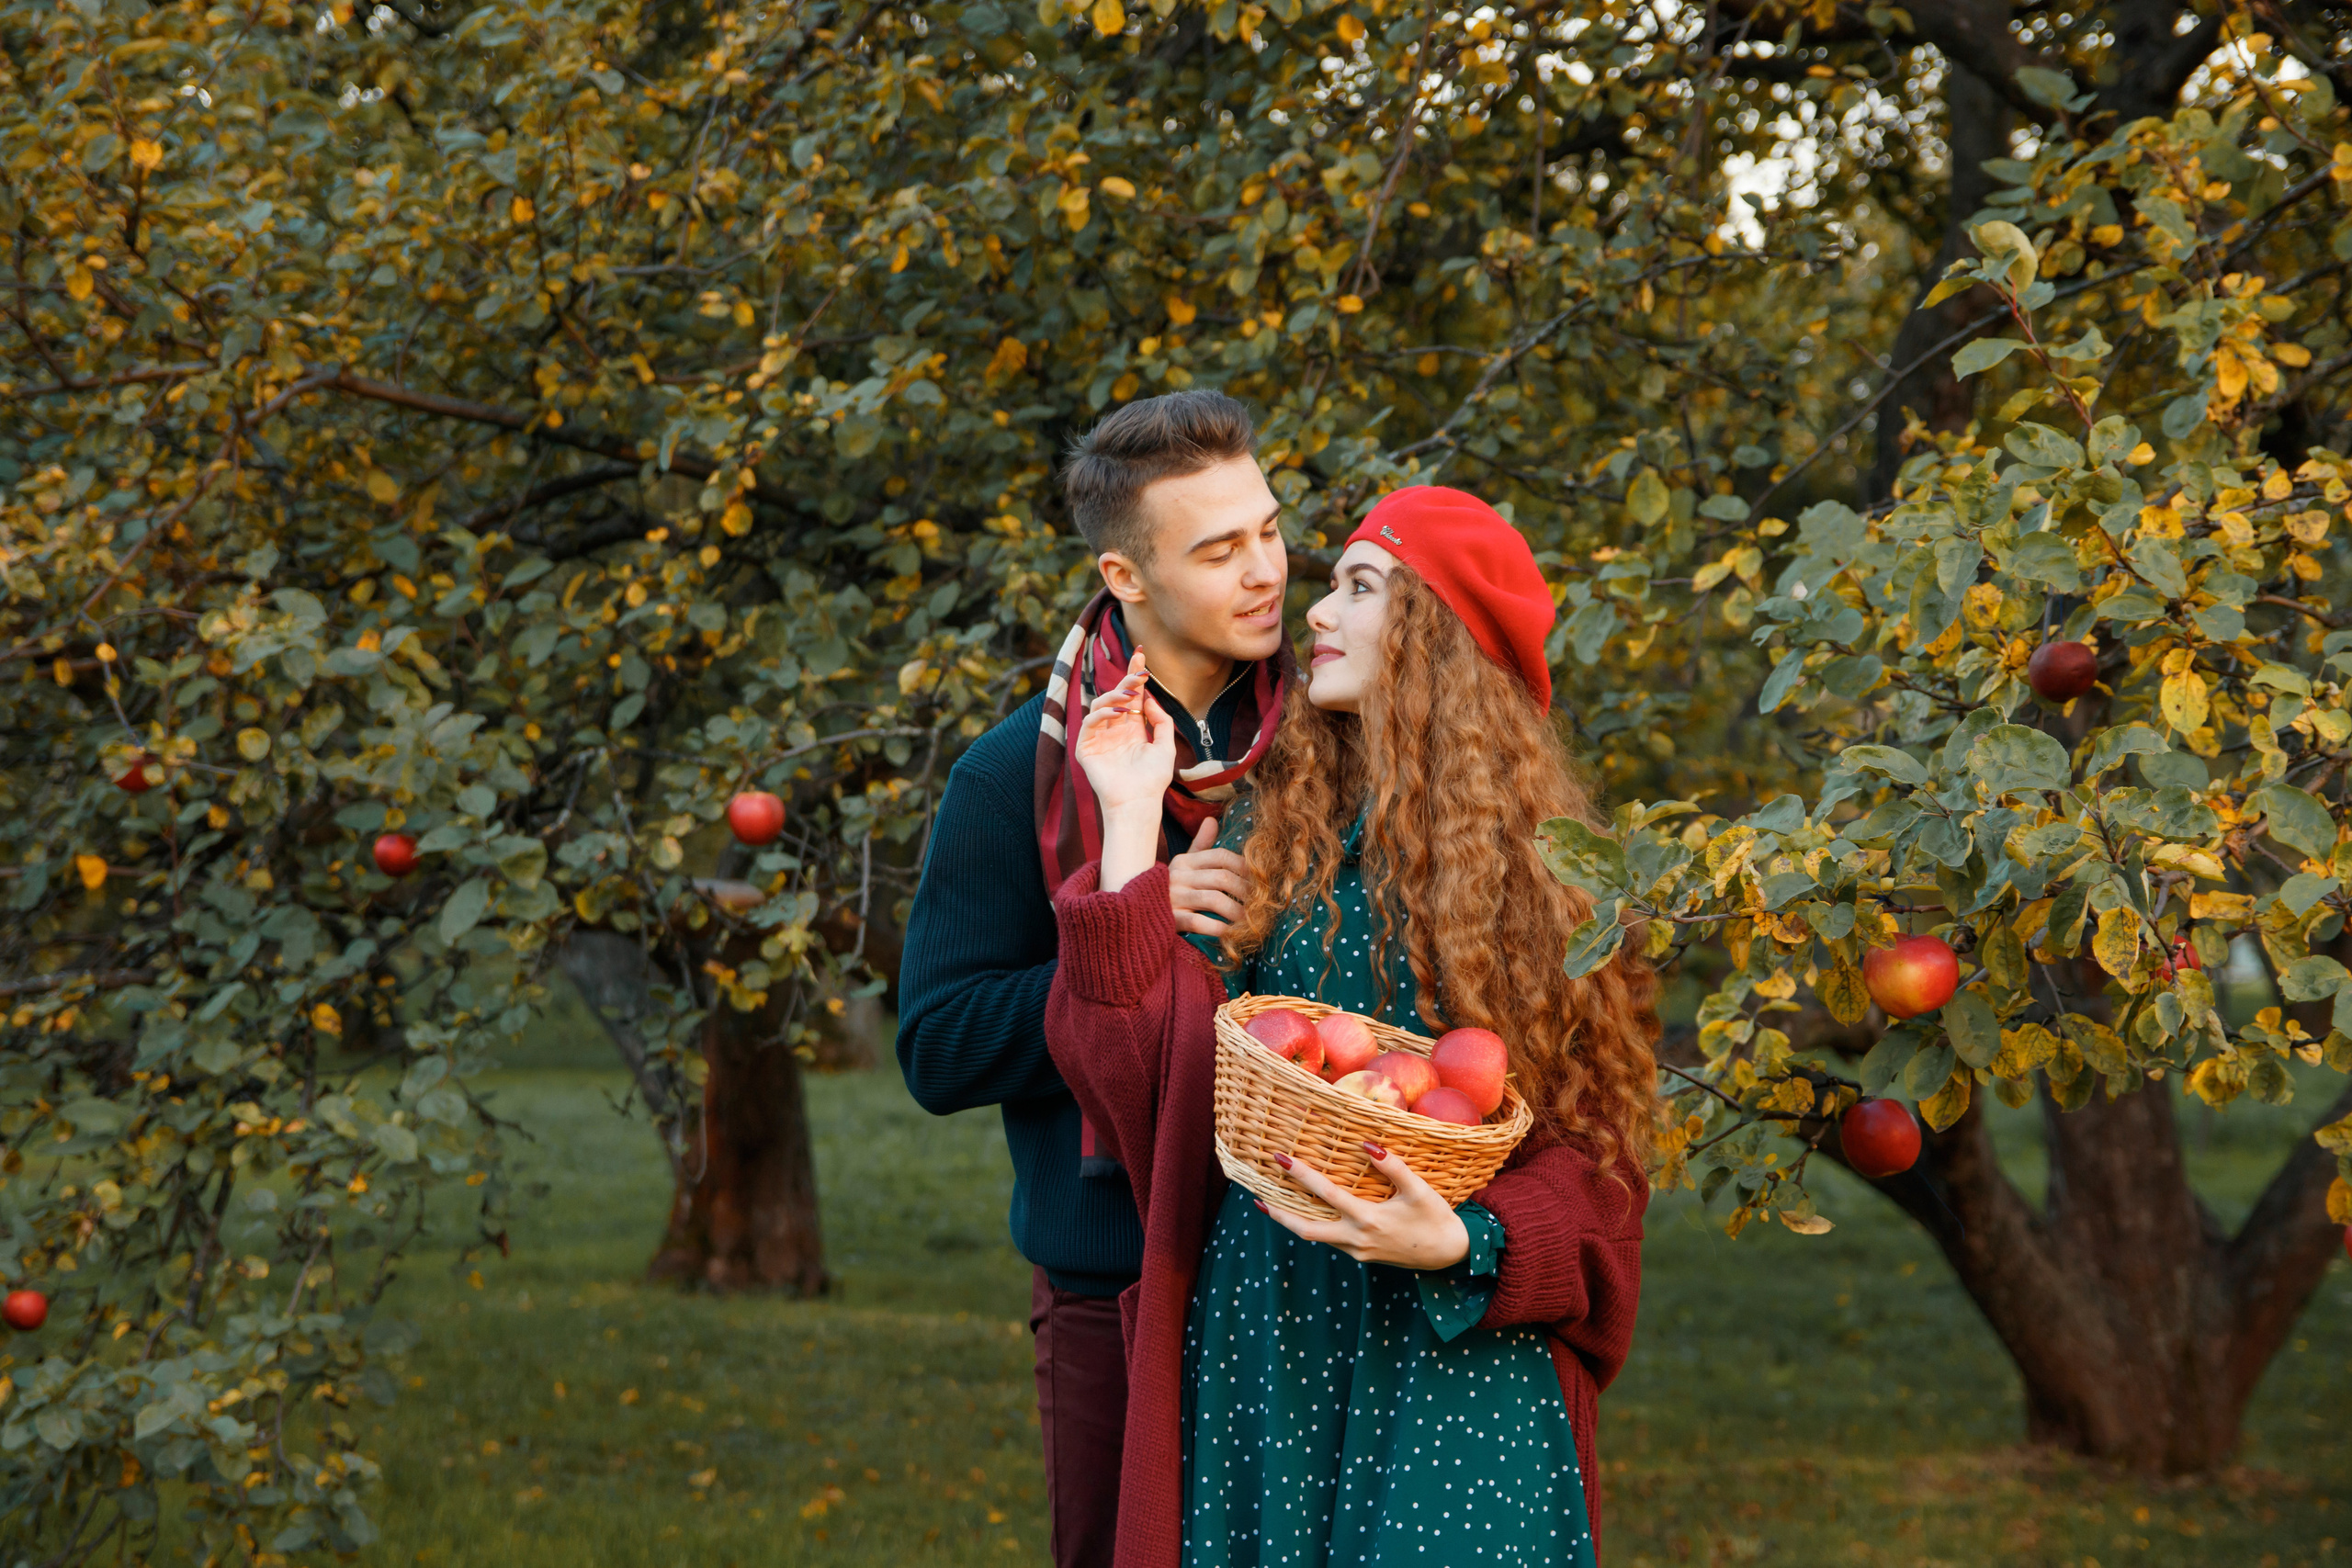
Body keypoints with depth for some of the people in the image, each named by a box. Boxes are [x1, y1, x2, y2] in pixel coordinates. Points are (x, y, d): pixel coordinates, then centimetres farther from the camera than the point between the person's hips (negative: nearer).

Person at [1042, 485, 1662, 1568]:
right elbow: (1146, 1066, -3)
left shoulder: (1539, 868, -1)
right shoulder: (1268, 837, 8)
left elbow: (1594, 1151, -1)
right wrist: (1130, 819, -2)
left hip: (1455, 1350, -3)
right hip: (1260, 1342, 3)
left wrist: (1467, 1243, -19)